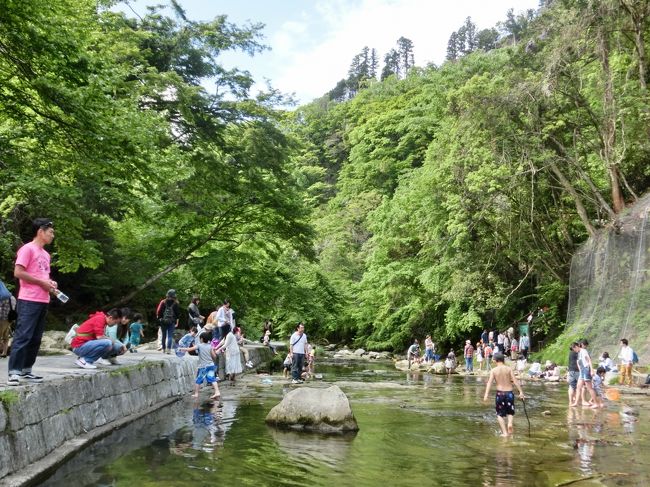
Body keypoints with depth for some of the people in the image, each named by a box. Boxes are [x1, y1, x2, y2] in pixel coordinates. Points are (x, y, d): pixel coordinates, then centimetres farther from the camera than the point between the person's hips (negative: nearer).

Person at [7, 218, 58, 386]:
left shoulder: (46, 254, 20)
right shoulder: (27, 248, -6)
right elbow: (18, 273, -14)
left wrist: (50, 283, 7)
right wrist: (42, 282, -13)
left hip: (43, 301, 9)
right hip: (29, 301, -9)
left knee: (35, 339, 9)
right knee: (23, 336, -11)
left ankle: (26, 370, 16)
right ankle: (14, 372, -10)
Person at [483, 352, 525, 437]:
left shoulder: (493, 370, -3)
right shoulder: (509, 369, 0)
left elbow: (489, 382, -13)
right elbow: (515, 381, -7)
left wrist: (486, 394, -19)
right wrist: (521, 392, -6)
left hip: (500, 393, -1)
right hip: (509, 393, 1)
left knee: (500, 414, 14)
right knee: (510, 412, 21)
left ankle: (505, 432, 8)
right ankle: (510, 423, -8)